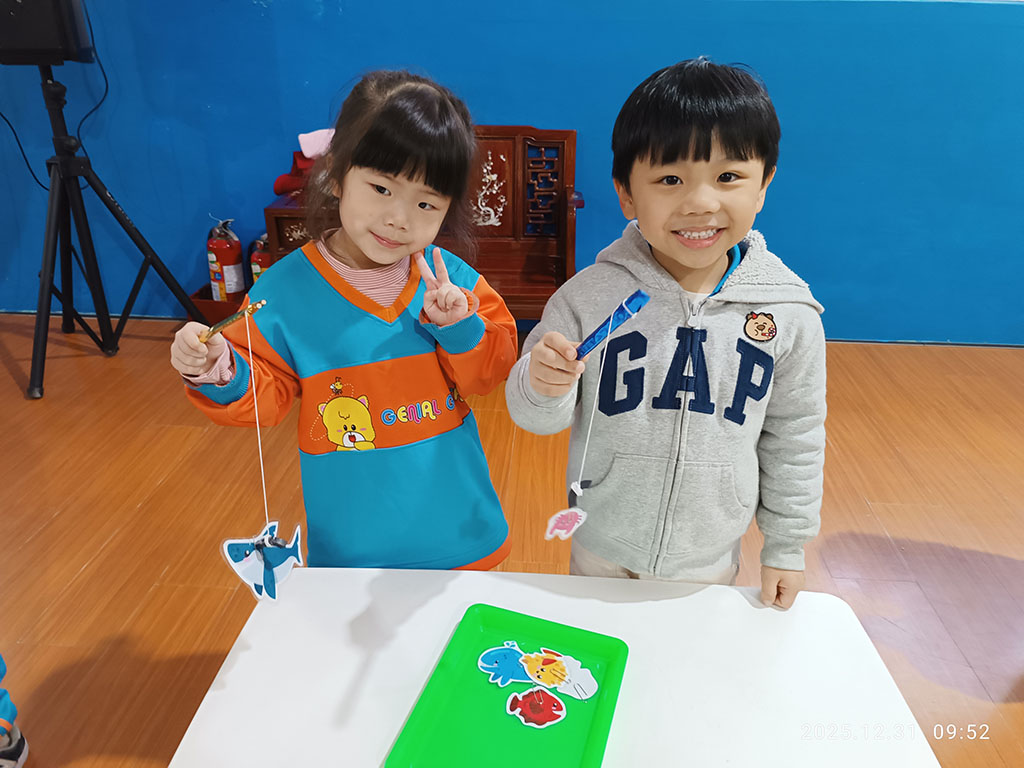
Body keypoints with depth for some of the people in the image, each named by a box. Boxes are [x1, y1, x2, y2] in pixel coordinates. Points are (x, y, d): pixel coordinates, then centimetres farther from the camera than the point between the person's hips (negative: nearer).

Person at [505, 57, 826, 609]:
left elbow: (794, 436, -1)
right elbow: (540, 417, -9)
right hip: (601, 551, 0)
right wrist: (543, 387, -32)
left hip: (710, 561, 1)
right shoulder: (591, 295, -18)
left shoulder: (790, 314, -13)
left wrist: (786, 546, 5)